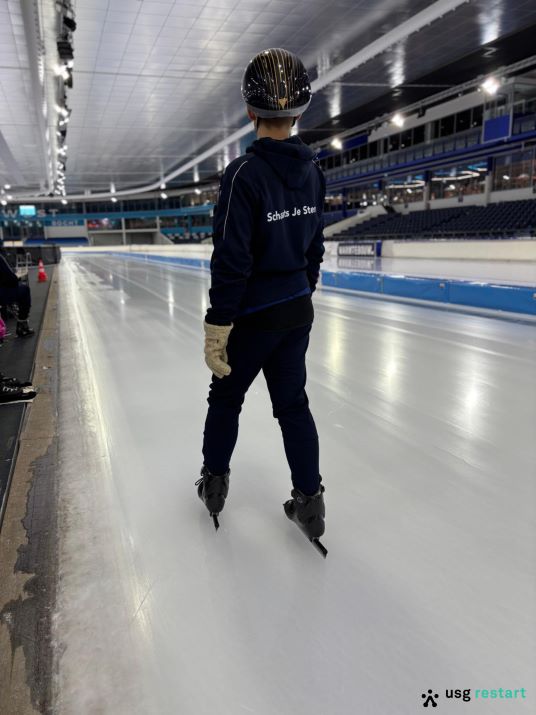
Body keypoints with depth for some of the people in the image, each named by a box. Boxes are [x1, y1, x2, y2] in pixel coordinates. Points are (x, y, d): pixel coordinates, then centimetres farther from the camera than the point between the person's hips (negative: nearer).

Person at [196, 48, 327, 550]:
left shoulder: (245, 173, -19)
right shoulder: (311, 171, 3)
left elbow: (231, 262, -22)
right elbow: (315, 245, 10)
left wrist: (217, 327, -15)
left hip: (254, 316, -5)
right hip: (297, 310, 6)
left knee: (225, 397, 15)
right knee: (293, 402, 14)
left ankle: (214, 483, 33)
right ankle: (309, 502, 20)